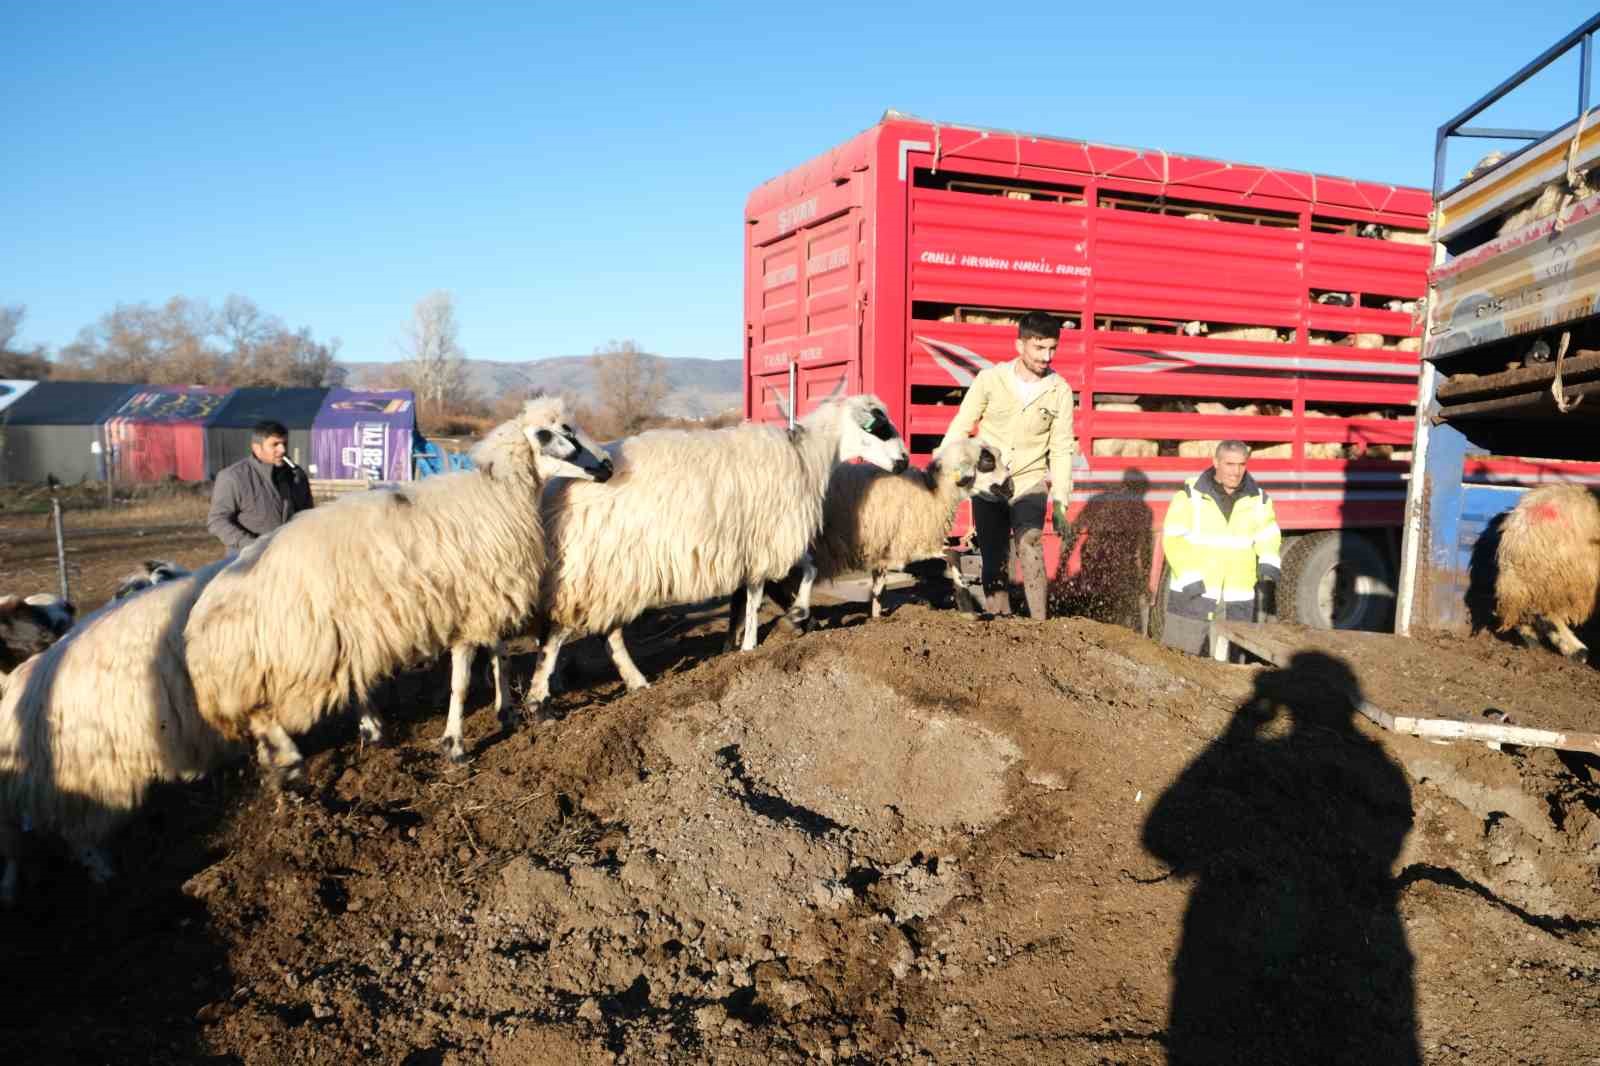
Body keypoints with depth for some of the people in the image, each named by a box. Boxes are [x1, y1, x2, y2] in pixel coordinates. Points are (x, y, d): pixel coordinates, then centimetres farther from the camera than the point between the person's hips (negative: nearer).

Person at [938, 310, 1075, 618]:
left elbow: (1061, 450, -1)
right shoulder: (990, 379, -8)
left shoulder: (1059, 390, -6)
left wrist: (1060, 503, -5)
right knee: (994, 562, 7)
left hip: (1030, 484, -1)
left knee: (1030, 545, -23)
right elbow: (960, 427, -1)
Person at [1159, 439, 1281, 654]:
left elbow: (1268, 536, 12)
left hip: (1237, 604, 3)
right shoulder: (1190, 495, -5)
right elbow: (1173, 538, -7)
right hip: (1192, 596, -3)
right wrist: (1189, 577, -16)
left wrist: (1268, 565, -9)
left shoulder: (1258, 500, 7)